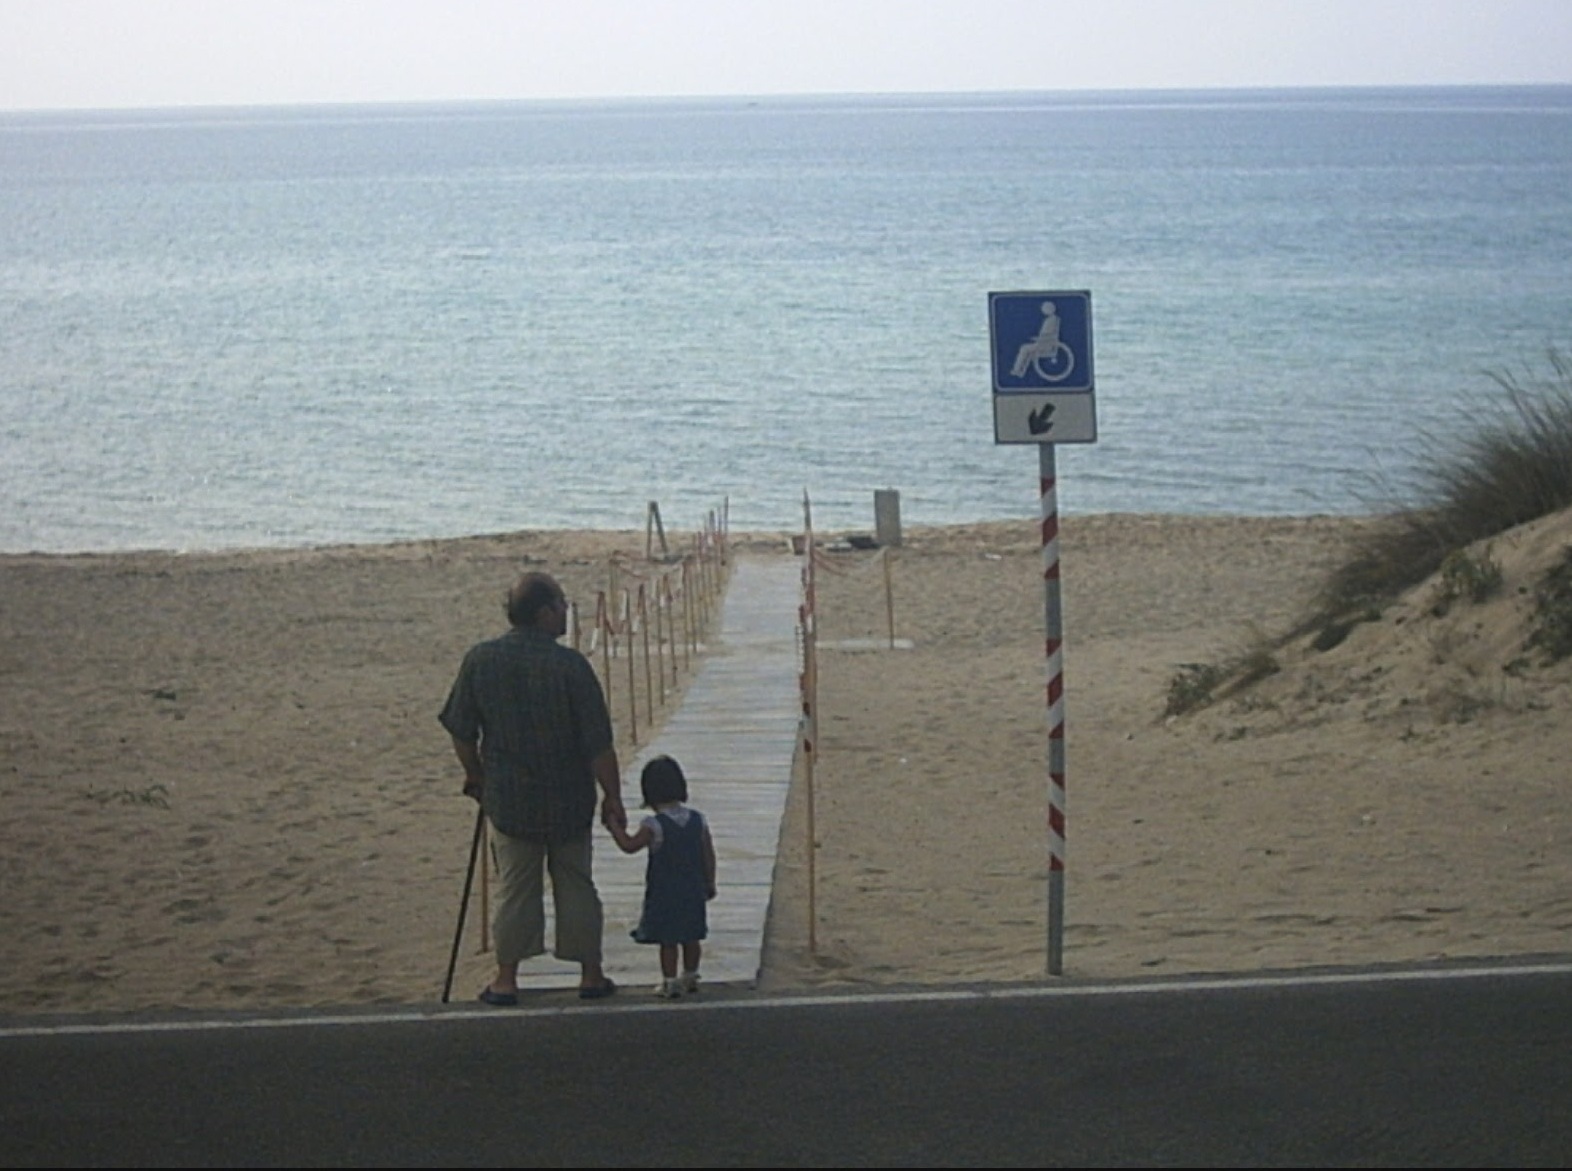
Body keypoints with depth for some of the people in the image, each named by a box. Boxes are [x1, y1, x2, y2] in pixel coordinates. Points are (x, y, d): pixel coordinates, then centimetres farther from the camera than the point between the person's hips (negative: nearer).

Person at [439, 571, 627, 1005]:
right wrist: (612, 797, -4)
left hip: (508, 799, 2)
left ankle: (506, 980, 15)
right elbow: (598, 743, -14)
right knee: (576, 885, 12)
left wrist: (475, 775, 18)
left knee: (514, 887, 12)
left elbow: (461, 731, 2)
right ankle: (590, 975, 20)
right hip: (570, 801, -2)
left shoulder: (480, 660, -7)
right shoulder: (569, 665, -16)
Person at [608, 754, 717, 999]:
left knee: (667, 940, 3)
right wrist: (709, 883, 14)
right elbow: (709, 855, 3)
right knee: (691, 937, 16)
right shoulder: (698, 820, -1)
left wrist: (615, 827, -1)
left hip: (663, 893, -5)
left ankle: (670, 982, 6)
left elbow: (630, 846, -16)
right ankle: (690, 977, 27)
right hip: (693, 891, 5)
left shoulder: (654, 825, -17)